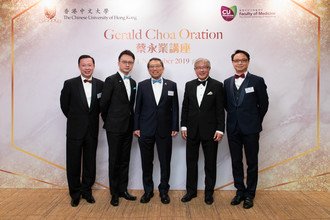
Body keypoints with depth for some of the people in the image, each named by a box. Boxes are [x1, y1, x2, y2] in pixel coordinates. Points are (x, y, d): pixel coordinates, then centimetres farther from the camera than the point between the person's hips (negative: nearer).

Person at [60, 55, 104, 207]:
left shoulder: (100, 85, -1)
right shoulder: (70, 84, -6)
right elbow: (64, 105, 5)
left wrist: (93, 118, 9)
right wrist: (74, 119, 10)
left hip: (92, 130, 2)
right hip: (75, 131, -1)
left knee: (90, 163, 11)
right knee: (73, 163, 8)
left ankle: (86, 191, 29)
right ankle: (75, 193, 26)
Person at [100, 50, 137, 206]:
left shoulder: (133, 83, 11)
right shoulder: (111, 80, -8)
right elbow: (104, 104, -7)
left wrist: (133, 124, 10)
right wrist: (108, 121, 2)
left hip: (128, 127, 6)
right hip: (114, 128, -6)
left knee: (125, 160, 12)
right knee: (114, 160, 4)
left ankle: (123, 189, 25)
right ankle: (114, 192, 17)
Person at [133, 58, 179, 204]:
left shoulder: (171, 85, 4)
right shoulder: (142, 85, 5)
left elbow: (175, 108, 3)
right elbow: (138, 108, 4)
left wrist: (175, 127, -2)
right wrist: (136, 127, -1)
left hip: (164, 130, 0)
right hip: (146, 130, 1)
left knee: (165, 162, 7)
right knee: (146, 162, 9)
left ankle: (164, 190, 24)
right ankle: (148, 190, 25)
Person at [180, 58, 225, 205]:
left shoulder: (217, 85, -3)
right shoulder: (189, 85, 7)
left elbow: (220, 109, -5)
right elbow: (185, 107, 8)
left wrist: (220, 130, -10)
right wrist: (183, 126, 3)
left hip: (210, 131, -3)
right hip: (192, 130, 3)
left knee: (210, 163, 9)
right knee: (191, 161, 11)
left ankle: (209, 192, 25)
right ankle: (191, 191, 26)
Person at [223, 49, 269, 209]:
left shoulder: (257, 81, -4)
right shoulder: (227, 82, 8)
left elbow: (263, 104, 1)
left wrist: (255, 122, 6)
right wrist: (235, 116, 10)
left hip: (250, 129, -3)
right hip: (233, 129, 4)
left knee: (252, 163, 7)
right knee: (236, 162, 11)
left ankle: (250, 194, 20)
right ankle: (240, 191, 26)